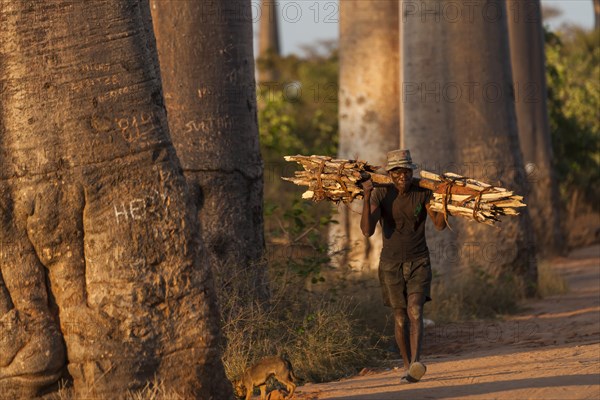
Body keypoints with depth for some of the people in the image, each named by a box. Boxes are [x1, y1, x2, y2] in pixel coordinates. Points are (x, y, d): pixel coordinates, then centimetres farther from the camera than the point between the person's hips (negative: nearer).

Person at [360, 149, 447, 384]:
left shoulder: (423, 193, -7)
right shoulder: (380, 195, -10)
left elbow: (440, 225, -14)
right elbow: (367, 231, -20)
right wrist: (366, 198, -29)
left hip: (418, 262, -1)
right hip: (391, 263, 1)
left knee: (415, 311, -17)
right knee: (400, 317, 5)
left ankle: (416, 362, -31)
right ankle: (407, 366, 18)